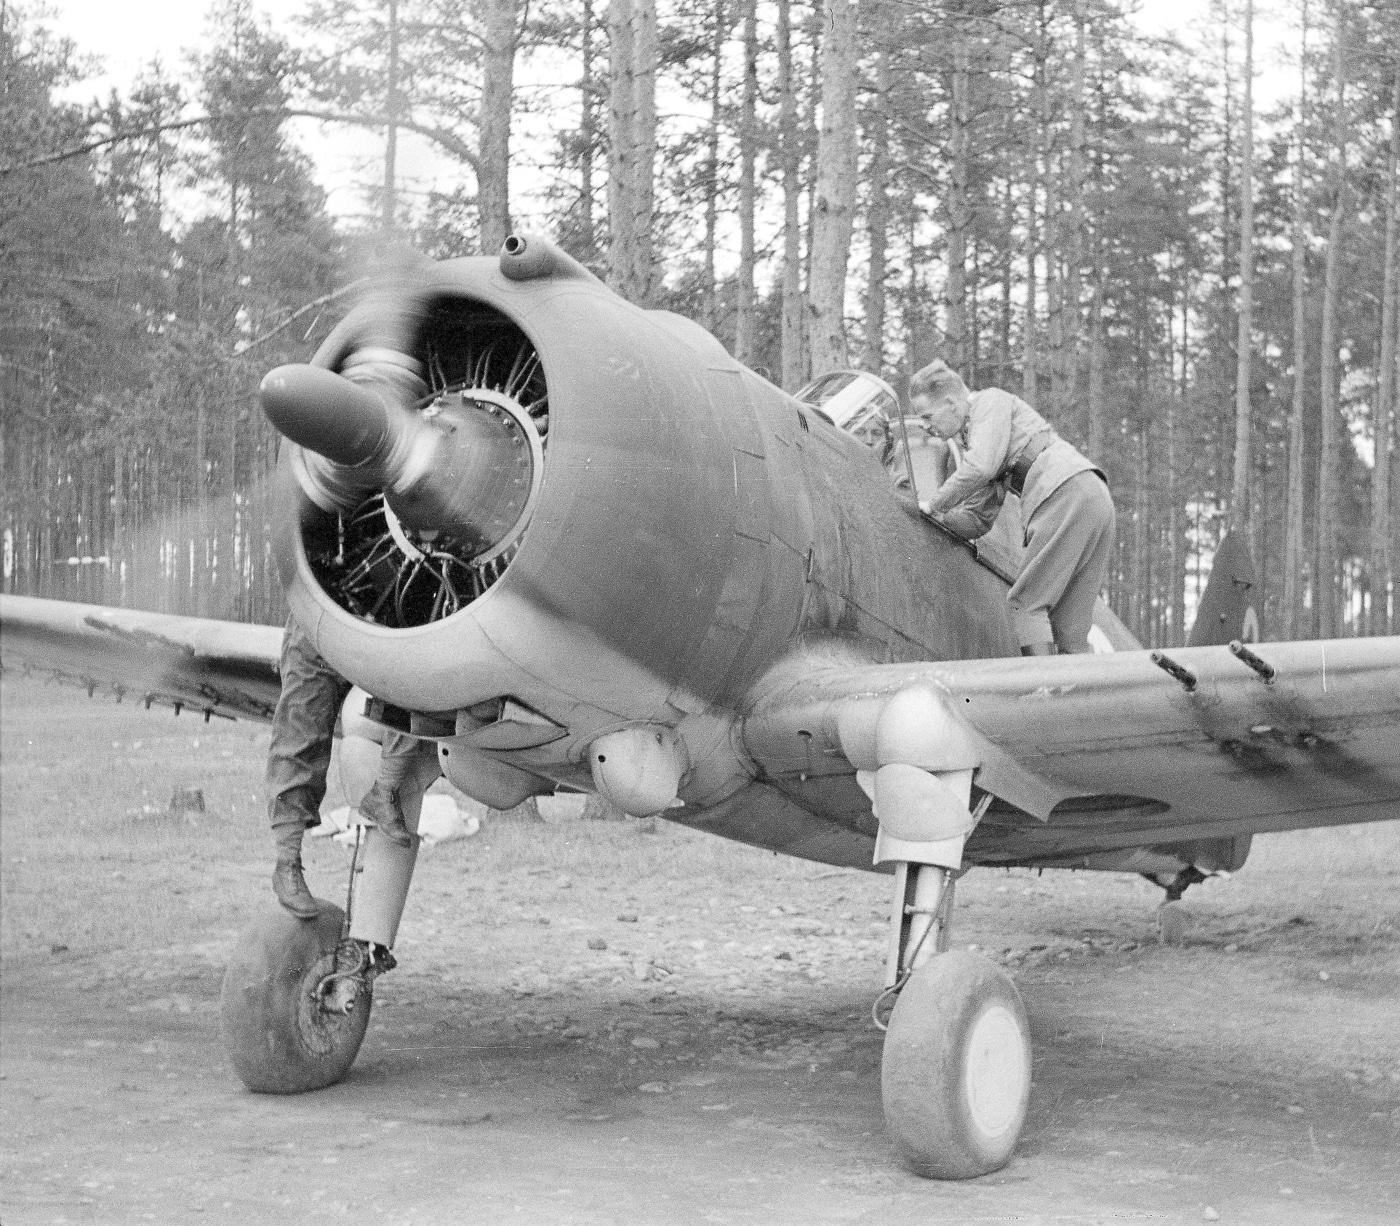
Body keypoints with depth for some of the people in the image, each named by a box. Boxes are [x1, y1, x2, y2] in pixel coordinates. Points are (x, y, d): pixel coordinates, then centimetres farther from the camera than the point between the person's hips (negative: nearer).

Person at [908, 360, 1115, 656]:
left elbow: (980, 467, -15)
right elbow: (978, 519, 29)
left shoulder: (991, 401, 3)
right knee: (1069, 626, 5)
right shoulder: (972, 437, 30)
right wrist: (938, 518, 15)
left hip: (1068, 491, -10)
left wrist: (935, 504, -2)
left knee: (1027, 603, -11)